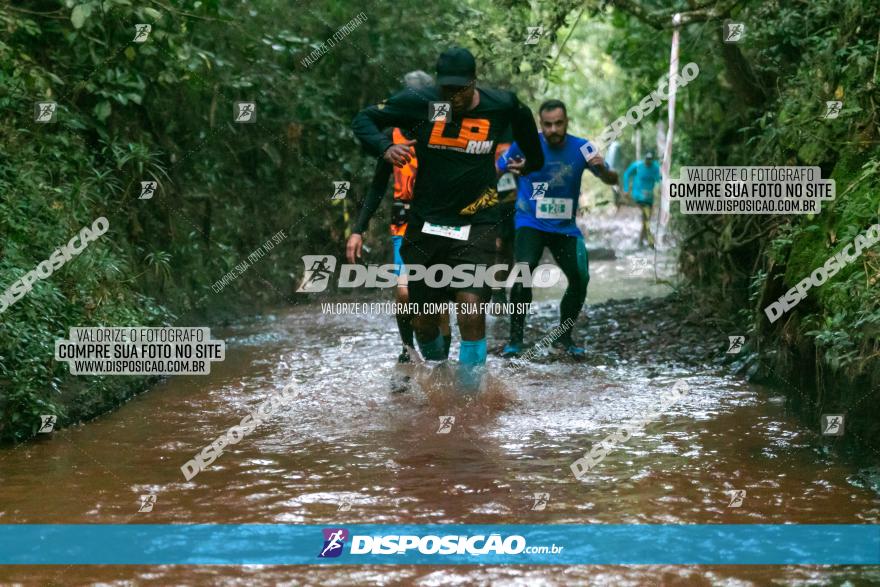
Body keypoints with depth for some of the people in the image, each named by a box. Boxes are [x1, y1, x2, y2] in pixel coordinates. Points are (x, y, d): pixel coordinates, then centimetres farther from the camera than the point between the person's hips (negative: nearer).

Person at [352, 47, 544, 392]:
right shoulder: (420, 103, -8)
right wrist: (385, 147, -21)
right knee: (424, 321, 6)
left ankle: (470, 386, -5)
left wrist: (534, 161, 33)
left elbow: (523, 119, 19)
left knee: (472, 309, -20)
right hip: (426, 223, 1)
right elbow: (363, 120, -1)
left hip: (475, 224, -1)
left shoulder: (501, 105, -5)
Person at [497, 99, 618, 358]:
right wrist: (510, 170, -22)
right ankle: (515, 338, -16)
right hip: (530, 223, -2)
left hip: (565, 227, 2)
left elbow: (612, 181, -6)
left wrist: (602, 168, -29)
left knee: (580, 279, -11)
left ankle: (564, 336, 12)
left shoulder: (580, 148, -8)